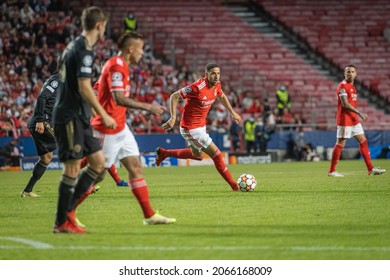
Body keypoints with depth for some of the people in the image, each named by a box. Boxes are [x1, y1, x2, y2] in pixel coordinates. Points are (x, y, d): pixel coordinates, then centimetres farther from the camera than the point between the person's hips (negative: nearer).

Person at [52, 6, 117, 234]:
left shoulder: (74, 46, 15)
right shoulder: (84, 51, -15)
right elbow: (84, 88, -22)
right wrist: (104, 115, -18)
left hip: (79, 117, 10)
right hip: (70, 117, -10)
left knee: (99, 162, 8)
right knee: (73, 168, -6)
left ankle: (68, 209, 11)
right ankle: (62, 222, 0)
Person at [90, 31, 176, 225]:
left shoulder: (120, 65, 14)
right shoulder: (116, 66, -18)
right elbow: (119, 99, -28)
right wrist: (148, 107, -27)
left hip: (120, 128, 10)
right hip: (108, 130, -10)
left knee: (136, 167, 5)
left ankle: (149, 215, 5)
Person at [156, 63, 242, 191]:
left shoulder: (216, 85, -4)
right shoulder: (197, 87, -28)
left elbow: (221, 96, 21)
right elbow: (174, 96, -21)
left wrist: (232, 112, 22)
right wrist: (173, 118, -28)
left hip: (201, 125, 10)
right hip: (191, 128, -10)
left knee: (198, 155, 29)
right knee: (216, 154, -9)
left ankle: (164, 153, 42)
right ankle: (234, 186, 2)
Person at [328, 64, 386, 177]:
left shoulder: (351, 86, 16)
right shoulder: (343, 86, -13)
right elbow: (345, 104, -21)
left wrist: (358, 115, 17)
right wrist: (359, 113, -22)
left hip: (354, 119, 9)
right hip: (344, 120, -9)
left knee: (363, 141, 8)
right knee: (340, 144, -5)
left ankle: (370, 169, 11)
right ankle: (331, 171, 2)